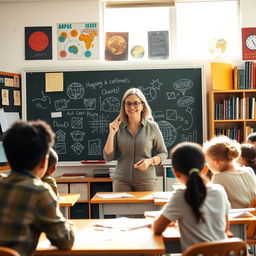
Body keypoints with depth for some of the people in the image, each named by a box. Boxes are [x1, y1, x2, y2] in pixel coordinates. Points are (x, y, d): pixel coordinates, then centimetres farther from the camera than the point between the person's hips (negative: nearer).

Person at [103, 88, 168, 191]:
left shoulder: (152, 127, 0)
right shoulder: (118, 127, 2)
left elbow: (163, 153, 8)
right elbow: (108, 157, 1)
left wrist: (150, 161, -11)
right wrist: (111, 133, -9)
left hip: (146, 180, 0)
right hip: (121, 180, 1)